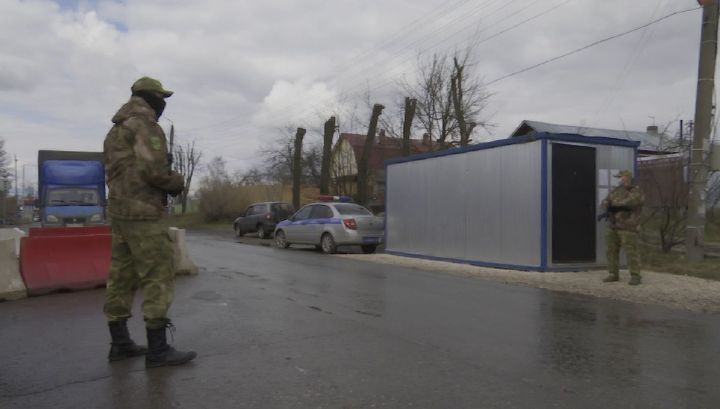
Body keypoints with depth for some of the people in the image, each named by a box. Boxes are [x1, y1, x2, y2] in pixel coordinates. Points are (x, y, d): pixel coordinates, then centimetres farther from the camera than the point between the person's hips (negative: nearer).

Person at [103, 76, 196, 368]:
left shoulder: (116, 129, 21)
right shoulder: (145, 124, -9)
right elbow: (153, 169, -21)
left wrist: (163, 185, 14)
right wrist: (176, 182, -2)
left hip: (119, 210, 10)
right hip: (142, 212, -10)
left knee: (122, 277, 11)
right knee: (158, 276, -8)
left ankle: (120, 343, 18)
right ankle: (157, 349, -7)